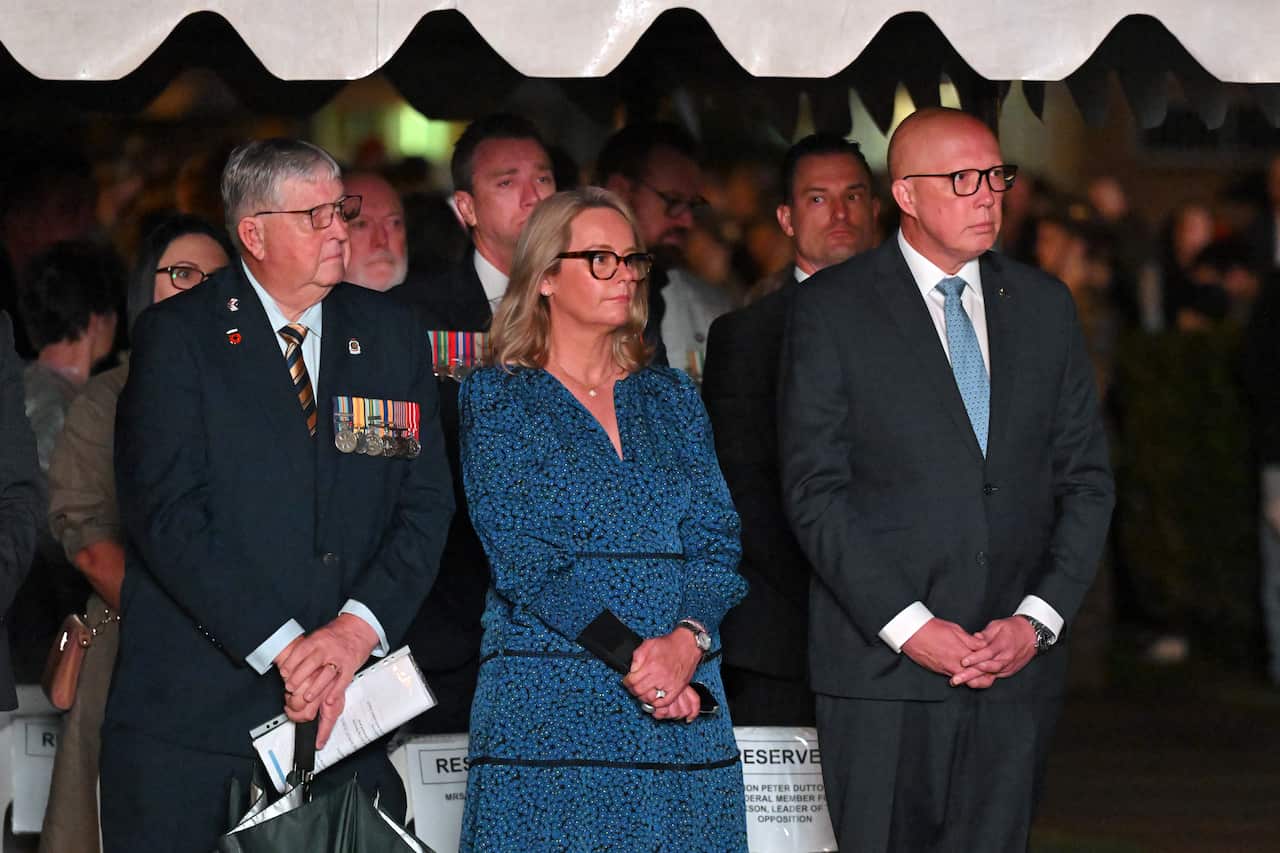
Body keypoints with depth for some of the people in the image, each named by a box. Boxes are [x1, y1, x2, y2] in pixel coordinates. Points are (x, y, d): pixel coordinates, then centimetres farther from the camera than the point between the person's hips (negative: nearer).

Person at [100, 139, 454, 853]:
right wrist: (282, 647, -17)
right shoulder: (177, 336, -1)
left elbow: (426, 504, 6)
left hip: (347, 712, 3)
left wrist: (358, 628, -11)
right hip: (191, 711, -3)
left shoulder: (392, 337, 11)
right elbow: (166, 512, -11)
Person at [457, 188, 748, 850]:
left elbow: (717, 540, 7)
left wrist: (688, 639, -13)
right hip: (548, 709, -4)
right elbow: (521, 556, -8)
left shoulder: (668, 397, 15)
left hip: (684, 697, 4)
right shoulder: (496, 398, 2)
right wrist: (631, 653, -18)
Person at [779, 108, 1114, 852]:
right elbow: (815, 490, -6)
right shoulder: (833, 309, 0)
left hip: (1018, 659, 3)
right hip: (882, 666, -3)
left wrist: (1038, 620, -3)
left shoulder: (1045, 306, 11)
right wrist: (909, 627, -13)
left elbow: (1088, 480, 11)